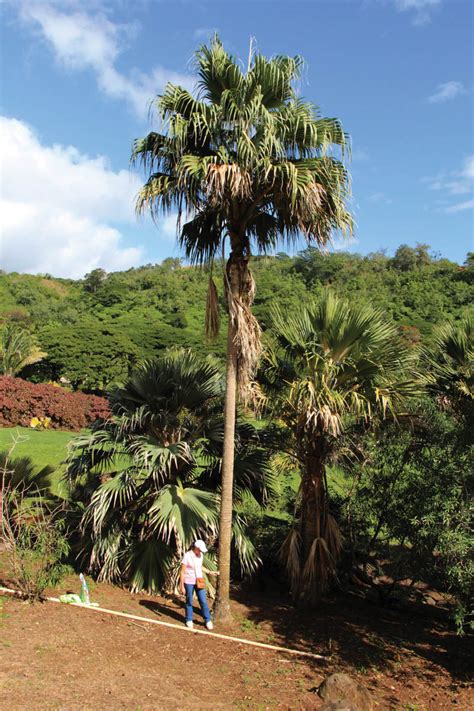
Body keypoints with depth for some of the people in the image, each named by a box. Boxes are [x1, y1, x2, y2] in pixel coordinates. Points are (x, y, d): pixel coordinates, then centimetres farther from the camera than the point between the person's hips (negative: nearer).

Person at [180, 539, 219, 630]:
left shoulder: (200, 555, -1)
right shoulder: (187, 556, -19)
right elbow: (182, 572, -15)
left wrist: (209, 572, 10)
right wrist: (182, 586, -14)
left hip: (199, 581, 4)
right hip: (189, 582, -4)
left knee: (203, 601, 2)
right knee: (189, 602, 10)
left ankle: (208, 620, 14)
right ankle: (189, 620, 28)